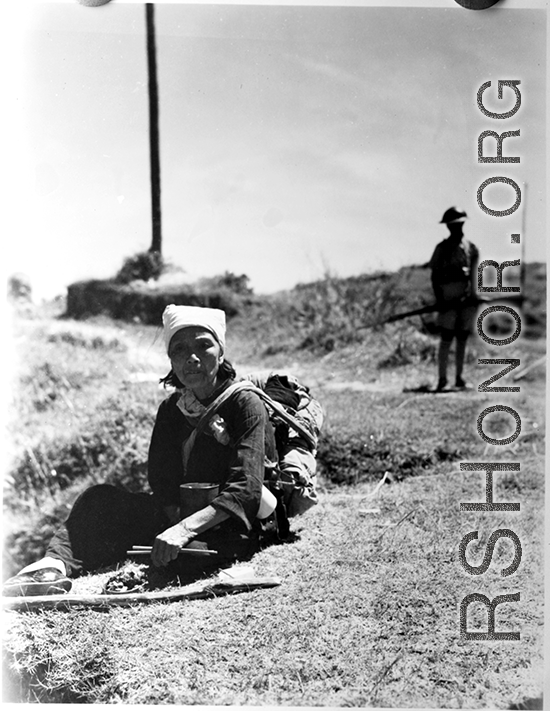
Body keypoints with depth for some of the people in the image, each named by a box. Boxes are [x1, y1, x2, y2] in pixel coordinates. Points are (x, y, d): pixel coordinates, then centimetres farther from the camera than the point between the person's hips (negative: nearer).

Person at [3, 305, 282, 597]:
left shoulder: (247, 405, -11)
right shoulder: (171, 409, 7)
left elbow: (244, 489, -22)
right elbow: (163, 483, -1)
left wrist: (185, 529, -35)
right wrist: (178, 520, -23)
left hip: (232, 525, -6)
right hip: (181, 517, 6)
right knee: (100, 498, -10)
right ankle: (54, 564, -34)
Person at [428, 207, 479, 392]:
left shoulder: (471, 248, 9)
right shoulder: (442, 248, 2)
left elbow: (474, 275, 11)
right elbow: (434, 275, 0)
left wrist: (473, 296, 2)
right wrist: (439, 299, -7)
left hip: (467, 299, 3)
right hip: (448, 300, -3)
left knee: (462, 340, 7)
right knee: (446, 340, -6)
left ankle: (459, 377, 14)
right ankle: (442, 378, -1)